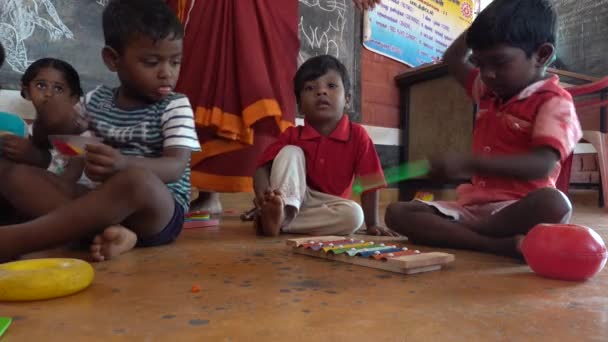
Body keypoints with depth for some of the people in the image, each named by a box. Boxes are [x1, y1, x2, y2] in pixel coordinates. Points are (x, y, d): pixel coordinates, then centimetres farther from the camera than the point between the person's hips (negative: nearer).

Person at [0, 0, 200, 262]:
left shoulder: (176, 107, -3)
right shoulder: (96, 100, 11)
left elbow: (176, 167, -17)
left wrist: (124, 164, -35)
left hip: (161, 212, -5)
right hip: (102, 204, 5)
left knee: (137, 180, -38)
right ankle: (108, 230, -30)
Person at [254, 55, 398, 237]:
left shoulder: (357, 135, -10)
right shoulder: (292, 135, -6)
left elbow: (369, 181, -10)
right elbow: (263, 168, -16)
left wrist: (372, 224, -14)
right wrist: (264, 192, -39)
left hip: (328, 207, 0)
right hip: (293, 198, 0)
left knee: (354, 214, -32)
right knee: (290, 152, -18)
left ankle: (282, 221, -30)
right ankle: (284, 212, -35)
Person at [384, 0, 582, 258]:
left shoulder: (554, 102, -6)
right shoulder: (489, 91, 17)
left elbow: (542, 164, -23)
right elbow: (453, 60, 34)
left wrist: (468, 164, -31)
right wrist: (481, 27, 21)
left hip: (515, 207, -6)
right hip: (472, 204, 7)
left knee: (553, 204, -40)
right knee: (397, 213, -15)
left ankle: (453, 234, -26)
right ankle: (500, 245, -29)